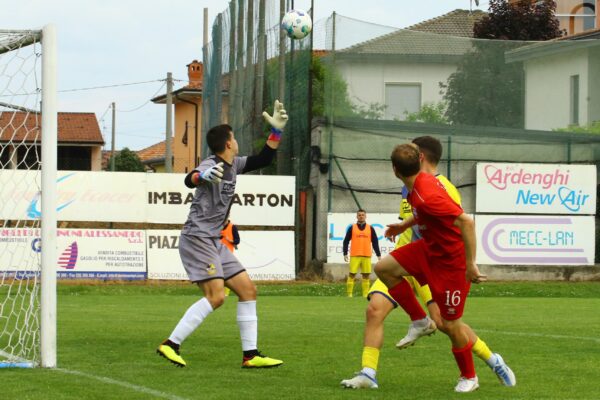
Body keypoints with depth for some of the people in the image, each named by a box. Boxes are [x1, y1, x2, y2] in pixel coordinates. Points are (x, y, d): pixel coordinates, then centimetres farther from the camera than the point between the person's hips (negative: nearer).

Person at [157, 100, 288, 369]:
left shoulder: (234, 165, 12)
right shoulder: (211, 165, -16)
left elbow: (263, 160, 24)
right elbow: (190, 179, -37)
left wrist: (276, 131, 13)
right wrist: (203, 176, -60)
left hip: (214, 241, 10)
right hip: (197, 238, -10)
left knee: (248, 290, 5)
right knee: (216, 296, -22)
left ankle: (251, 354, 6)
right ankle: (171, 345, -19)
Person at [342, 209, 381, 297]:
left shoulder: (370, 228, 10)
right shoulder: (352, 228, 7)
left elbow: (375, 242, 11)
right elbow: (346, 241, 6)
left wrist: (378, 255, 7)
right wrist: (345, 253, -2)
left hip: (367, 255, 1)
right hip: (354, 256, -1)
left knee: (366, 275, 0)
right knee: (352, 274, -5)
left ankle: (365, 294, 4)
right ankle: (349, 294, -2)